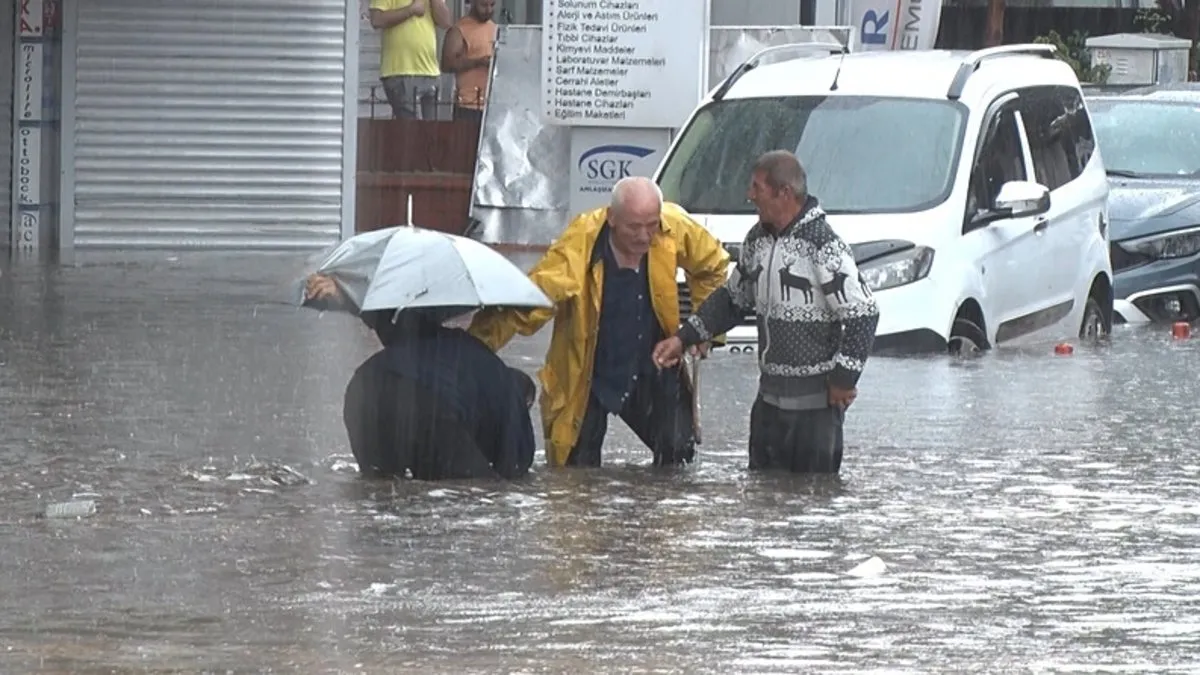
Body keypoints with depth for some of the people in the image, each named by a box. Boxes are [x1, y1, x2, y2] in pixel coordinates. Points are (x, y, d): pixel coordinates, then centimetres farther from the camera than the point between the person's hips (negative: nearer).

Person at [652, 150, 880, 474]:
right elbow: (733, 299, 22)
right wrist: (683, 338, 15)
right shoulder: (758, 240, 9)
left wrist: (844, 378, -14)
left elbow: (863, 315, -17)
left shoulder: (824, 247, -17)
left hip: (816, 403, -8)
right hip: (769, 398, 8)